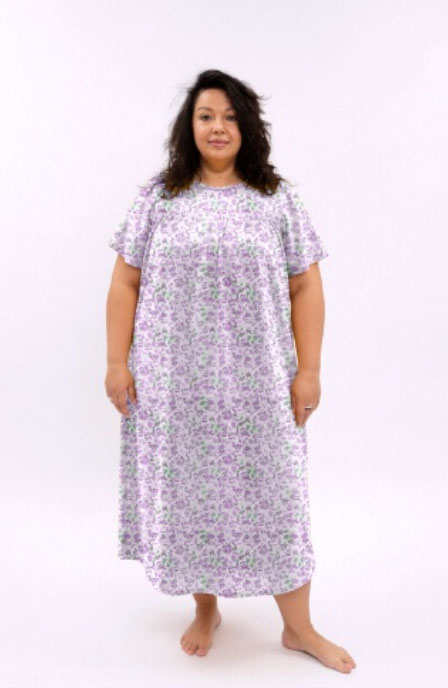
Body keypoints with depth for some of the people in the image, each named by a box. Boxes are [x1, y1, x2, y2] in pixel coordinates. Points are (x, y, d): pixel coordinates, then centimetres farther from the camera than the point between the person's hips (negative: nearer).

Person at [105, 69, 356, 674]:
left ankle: (299, 627, 25)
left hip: (256, 381, 0)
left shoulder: (278, 198, 4)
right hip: (174, 381, 1)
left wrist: (308, 371, -4)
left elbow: (306, 288, 2)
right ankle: (205, 608, 34)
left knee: (271, 494, 7)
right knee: (187, 490, 10)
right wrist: (118, 362, -1)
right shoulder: (157, 197, 5)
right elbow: (126, 284, 5)